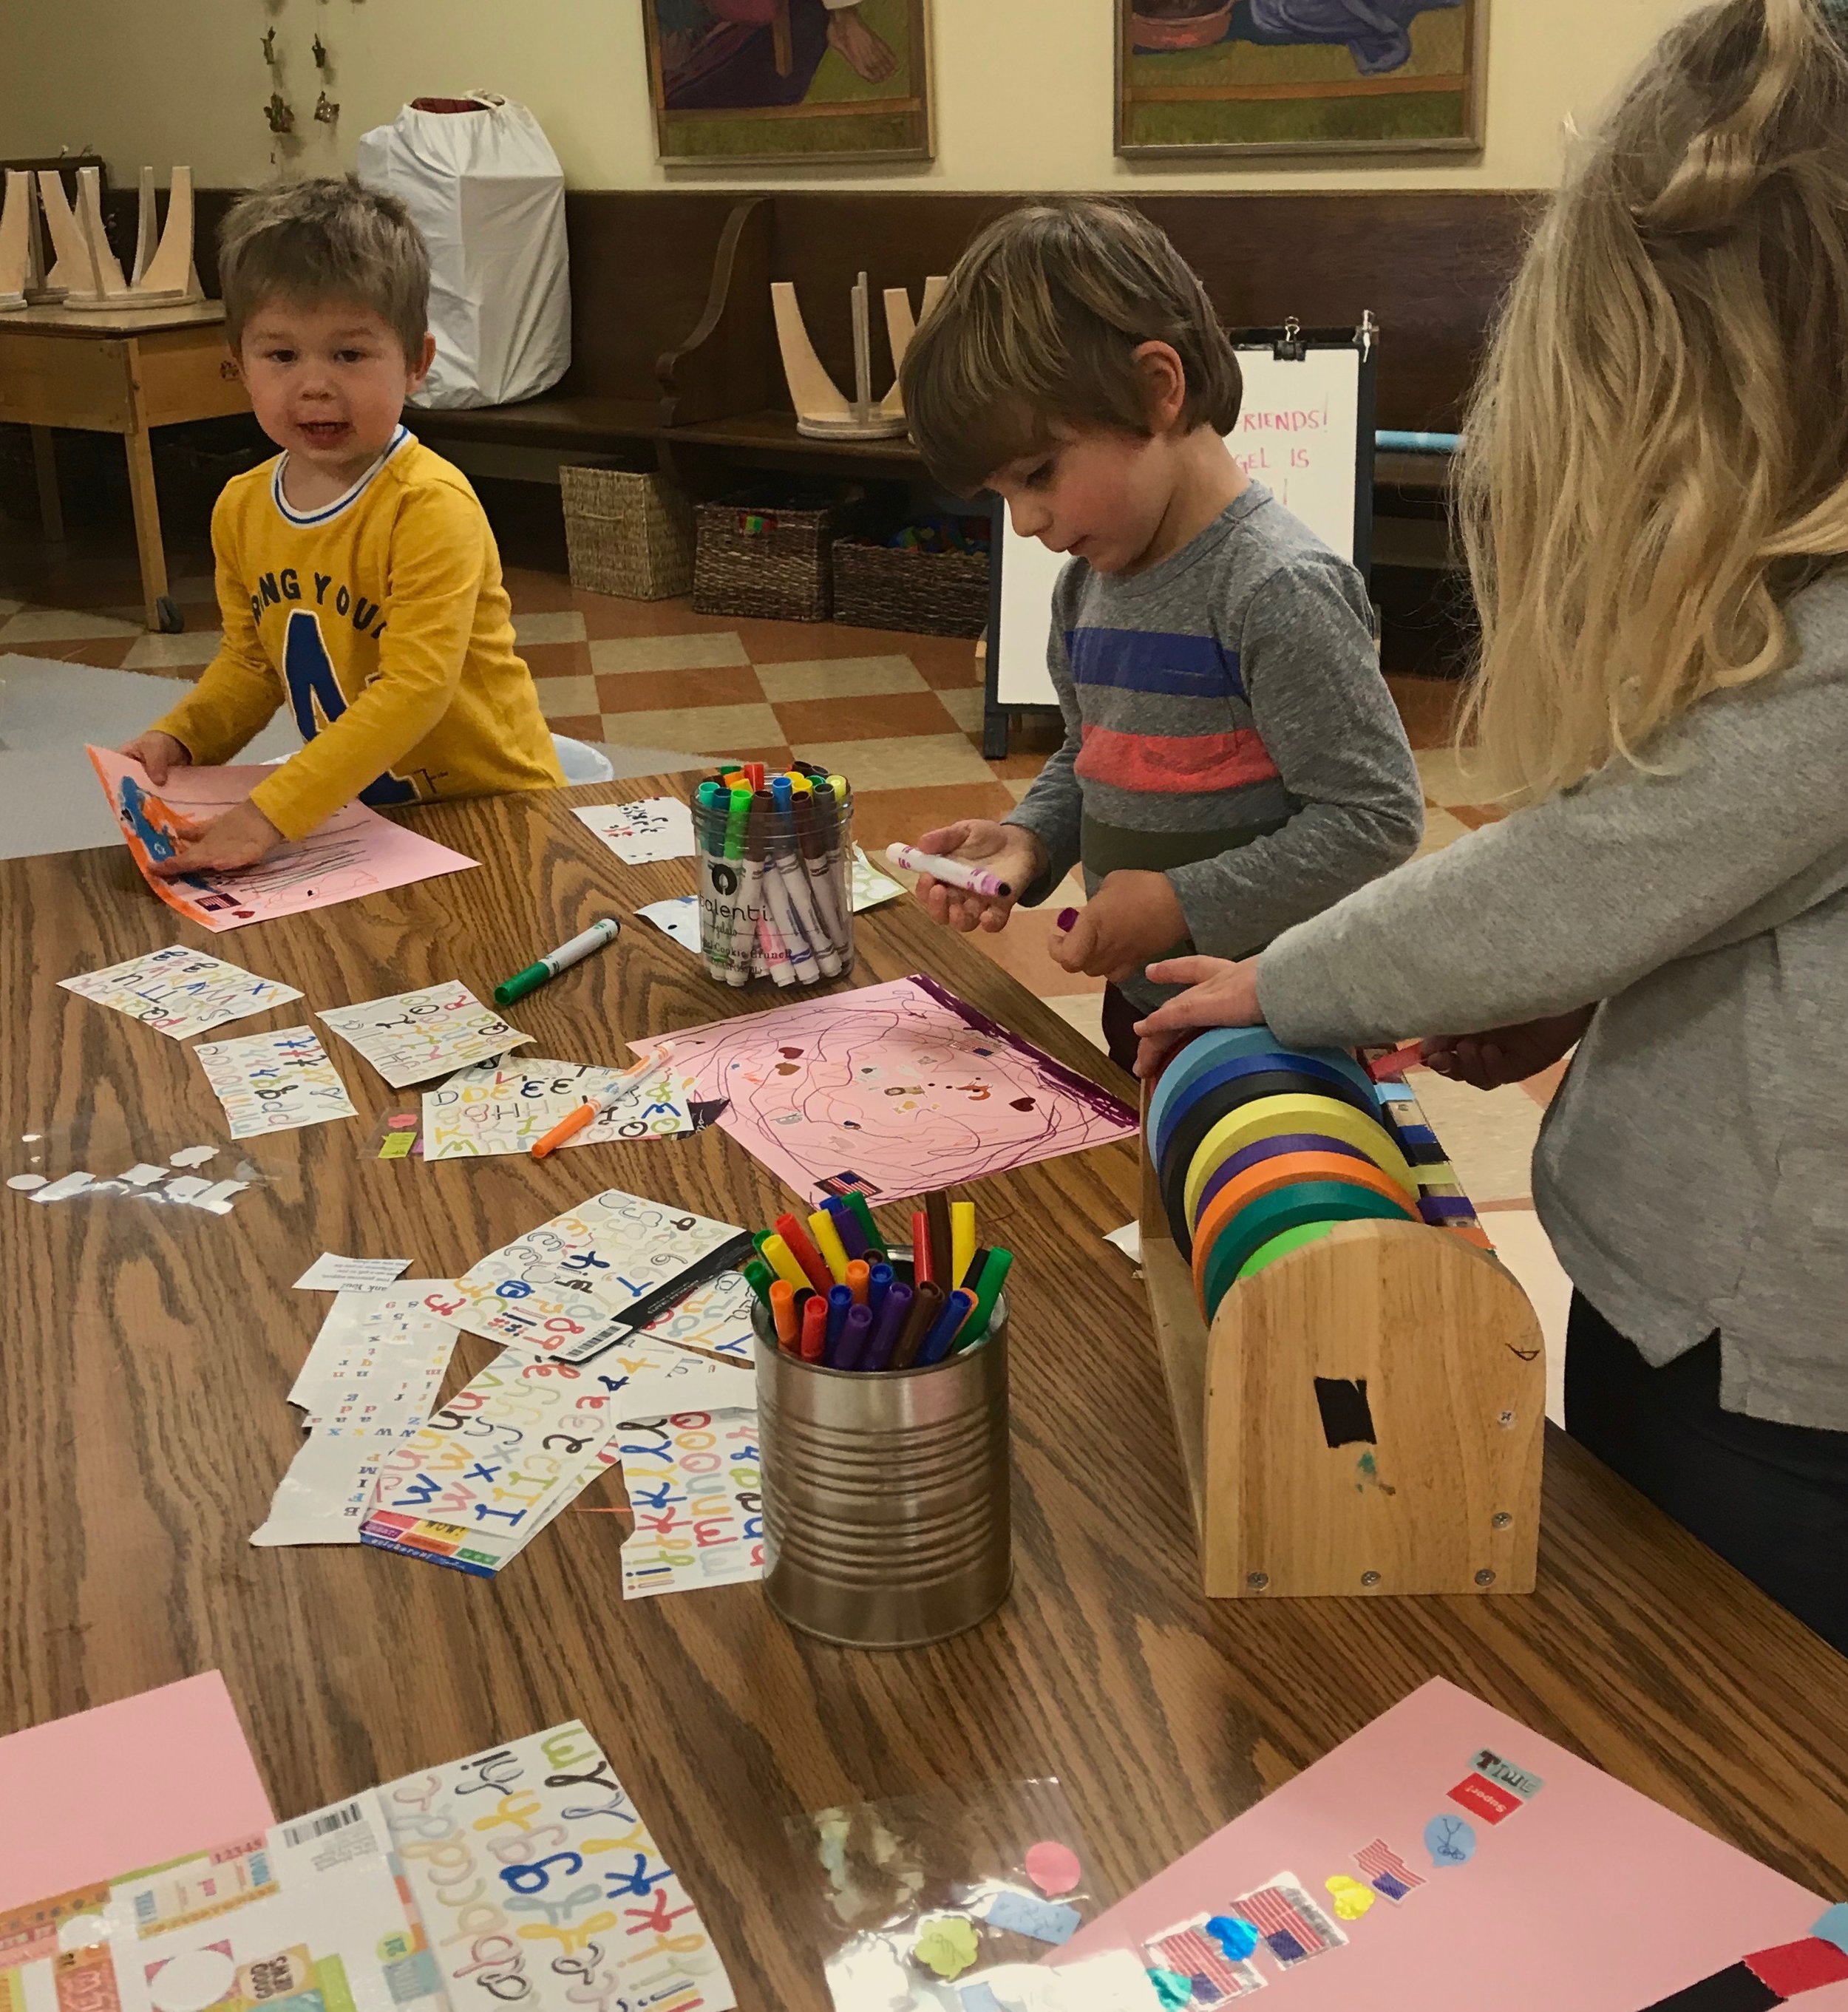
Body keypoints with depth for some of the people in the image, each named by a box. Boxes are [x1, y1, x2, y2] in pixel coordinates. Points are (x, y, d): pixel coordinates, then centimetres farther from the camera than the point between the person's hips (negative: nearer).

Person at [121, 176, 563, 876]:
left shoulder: (430, 505, -20)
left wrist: (270, 812, -31)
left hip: (485, 805, -6)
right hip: (356, 812, 6)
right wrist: (178, 737, -2)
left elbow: (417, 687, -27)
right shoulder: (241, 508, 3)